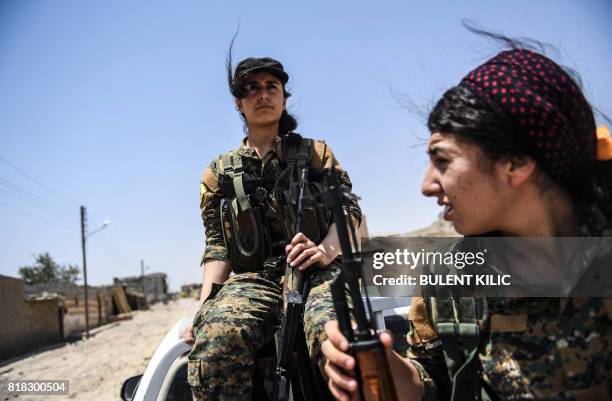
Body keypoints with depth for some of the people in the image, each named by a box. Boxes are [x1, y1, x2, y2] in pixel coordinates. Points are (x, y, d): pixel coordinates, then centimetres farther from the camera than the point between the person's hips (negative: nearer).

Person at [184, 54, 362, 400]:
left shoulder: (316, 153, 18)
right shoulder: (219, 173, 20)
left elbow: (350, 209, 7)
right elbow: (217, 246, 14)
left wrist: (325, 250, -15)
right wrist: (204, 306, -2)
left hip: (318, 272, -1)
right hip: (252, 279, 1)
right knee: (214, 340, -33)